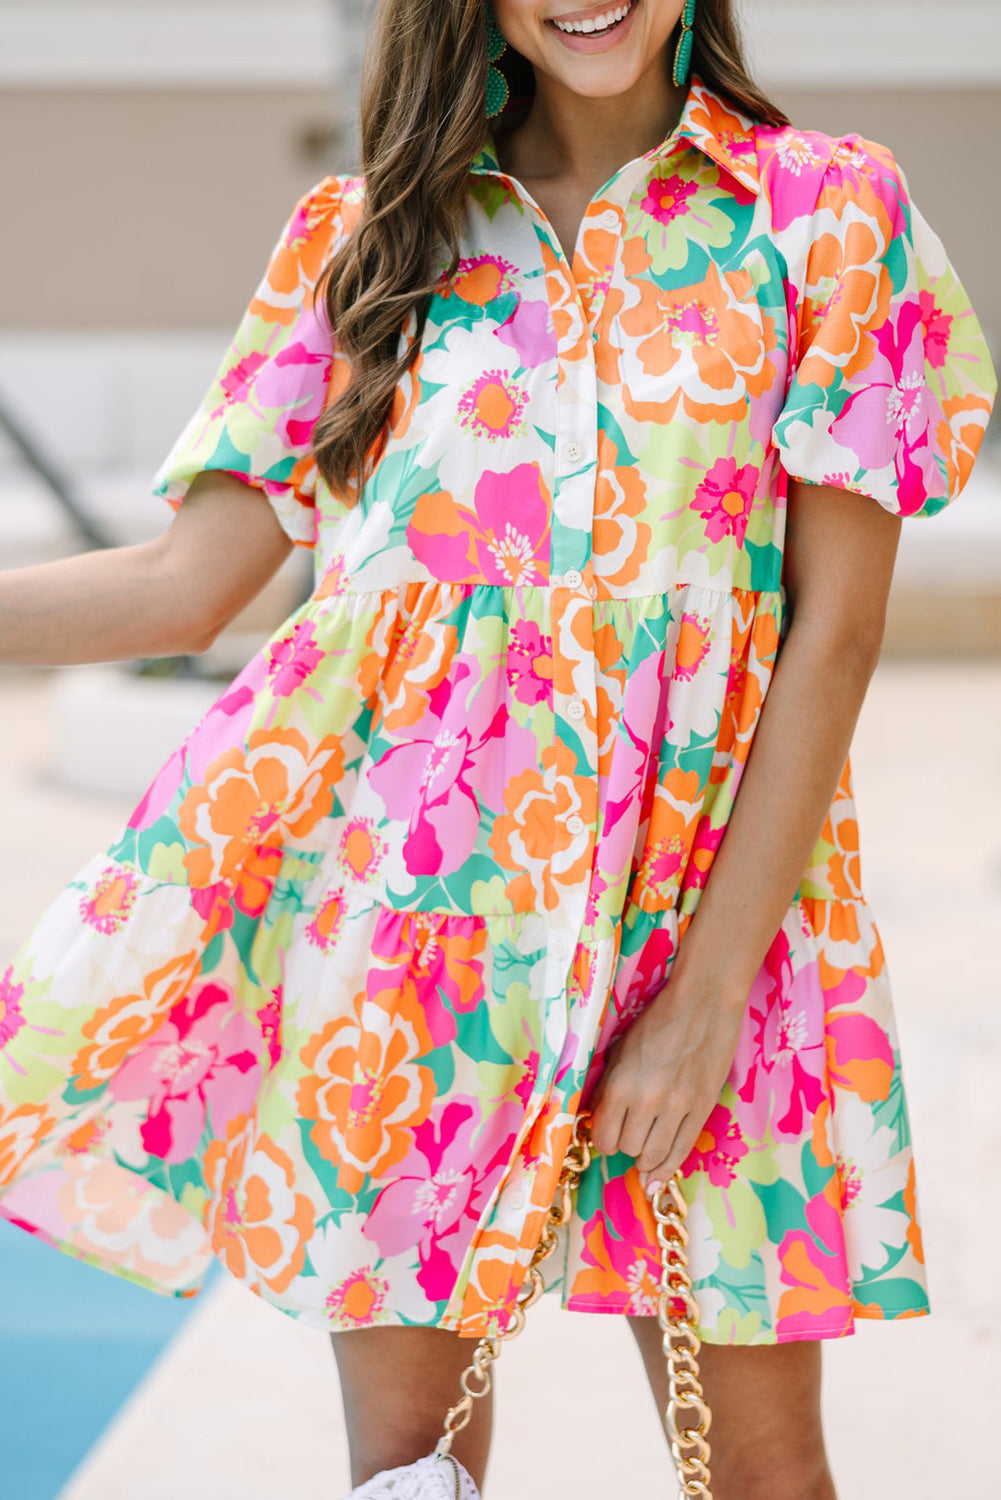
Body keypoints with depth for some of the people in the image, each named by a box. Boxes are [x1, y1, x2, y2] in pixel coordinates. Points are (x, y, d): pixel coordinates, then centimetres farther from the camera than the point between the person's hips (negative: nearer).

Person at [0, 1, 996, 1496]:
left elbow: (838, 623, -4)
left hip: (700, 885, -1)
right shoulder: (359, 235, 8)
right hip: (389, 882, 2)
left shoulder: (826, 211, 1)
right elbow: (186, 580, 5)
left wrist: (712, 987, -10)